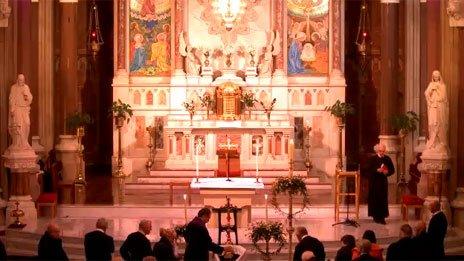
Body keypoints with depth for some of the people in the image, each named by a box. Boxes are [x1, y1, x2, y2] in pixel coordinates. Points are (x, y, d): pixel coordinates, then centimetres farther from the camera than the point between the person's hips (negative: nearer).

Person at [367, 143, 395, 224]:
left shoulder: (387, 159, 6)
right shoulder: (372, 159, -2)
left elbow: (392, 170, 8)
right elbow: (369, 170, -8)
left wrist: (387, 172, -12)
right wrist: (377, 170, -23)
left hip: (383, 182, 3)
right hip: (374, 182, -3)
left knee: (383, 199, 0)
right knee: (375, 199, -2)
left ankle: (382, 217, 4)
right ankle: (376, 216, 7)